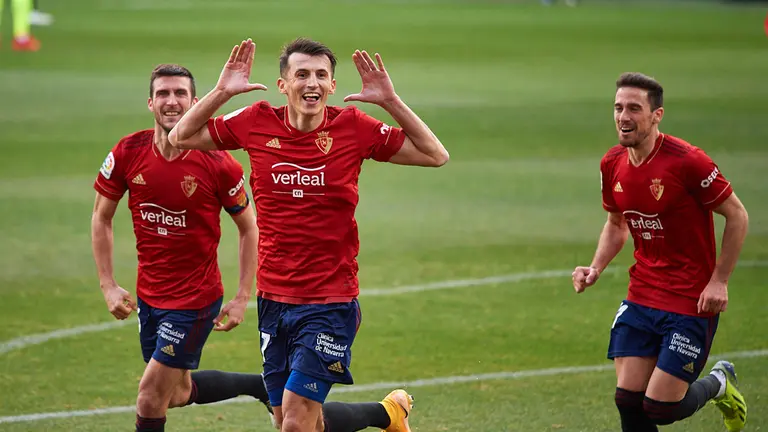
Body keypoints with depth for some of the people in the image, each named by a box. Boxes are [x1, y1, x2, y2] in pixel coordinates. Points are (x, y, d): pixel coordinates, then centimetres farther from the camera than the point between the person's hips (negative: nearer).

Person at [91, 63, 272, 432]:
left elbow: (249, 228, -5)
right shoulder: (127, 153, -8)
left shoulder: (218, 164, -17)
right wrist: (108, 286, -2)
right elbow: (101, 217, 4)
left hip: (196, 298, -5)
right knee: (179, 394, 19)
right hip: (149, 295, 5)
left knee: (150, 401, -6)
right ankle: (263, 385, 40)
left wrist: (243, 298, -9)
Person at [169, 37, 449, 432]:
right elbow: (181, 138, 7)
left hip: (331, 301, -4)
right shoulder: (257, 123, -1)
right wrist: (221, 92, -6)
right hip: (274, 299, 4)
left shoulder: (352, 127, -6)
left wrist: (391, 102, -12)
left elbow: (435, 155, -2)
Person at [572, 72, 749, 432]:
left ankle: (719, 385, 24)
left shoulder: (687, 161, -18)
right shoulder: (612, 164, 2)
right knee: (628, 400, -2)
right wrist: (595, 269, 2)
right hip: (641, 299, 6)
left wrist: (718, 281, -13)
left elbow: (737, 216, -9)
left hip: (692, 303, -6)